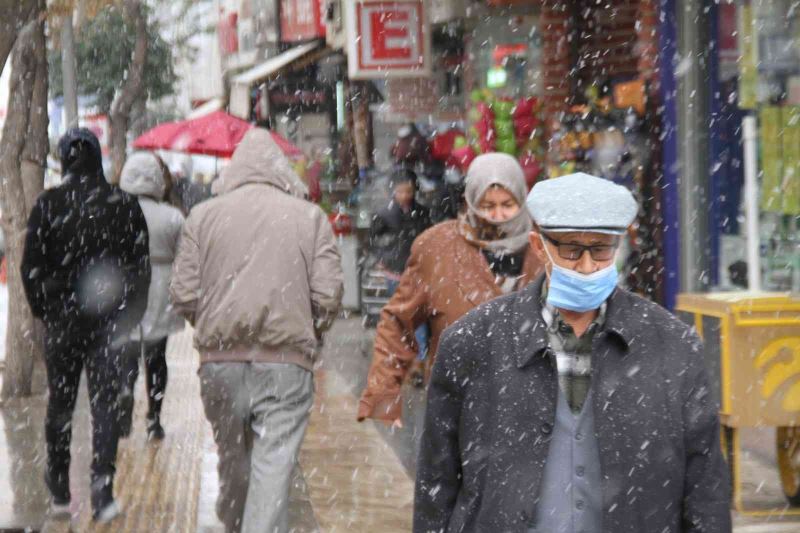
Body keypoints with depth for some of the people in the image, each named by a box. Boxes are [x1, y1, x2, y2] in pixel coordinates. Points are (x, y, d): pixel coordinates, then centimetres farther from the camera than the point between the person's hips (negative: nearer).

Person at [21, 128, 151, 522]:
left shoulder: (48, 205, -5)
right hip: (110, 321, 0)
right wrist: (131, 315, 9)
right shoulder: (124, 204, -2)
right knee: (105, 404, 3)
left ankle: (59, 493, 19)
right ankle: (102, 494, -5)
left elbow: (31, 265, -4)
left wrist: (43, 310, 9)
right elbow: (141, 265, 1)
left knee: (60, 404, 13)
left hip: (62, 317, 0)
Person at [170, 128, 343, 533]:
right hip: (287, 362, -2)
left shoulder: (203, 215, 4)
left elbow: (183, 294, 1)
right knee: (274, 466, -3)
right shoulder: (310, 216, 2)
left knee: (232, 459, 18)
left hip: (220, 359, 2)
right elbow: (327, 295, -3)